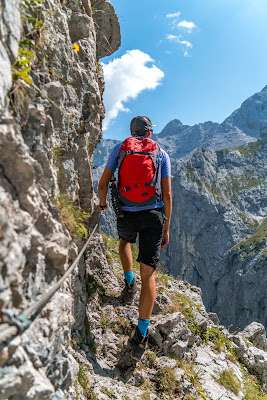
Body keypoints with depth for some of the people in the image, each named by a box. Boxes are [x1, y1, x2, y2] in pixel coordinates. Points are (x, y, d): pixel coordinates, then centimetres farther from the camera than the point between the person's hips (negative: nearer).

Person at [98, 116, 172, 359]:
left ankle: (129, 284, 29)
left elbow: (103, 184, 5)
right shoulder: (162, 154, 9)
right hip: (153, 215, 0)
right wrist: (167, 228, 9)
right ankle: (141, 335, 1)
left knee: (125, 240, 38)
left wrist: (103, 203, 26)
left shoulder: (120, 148, 8)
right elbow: (167, 195, 2)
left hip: (126, 215, 1)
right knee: (148, 274, 2)